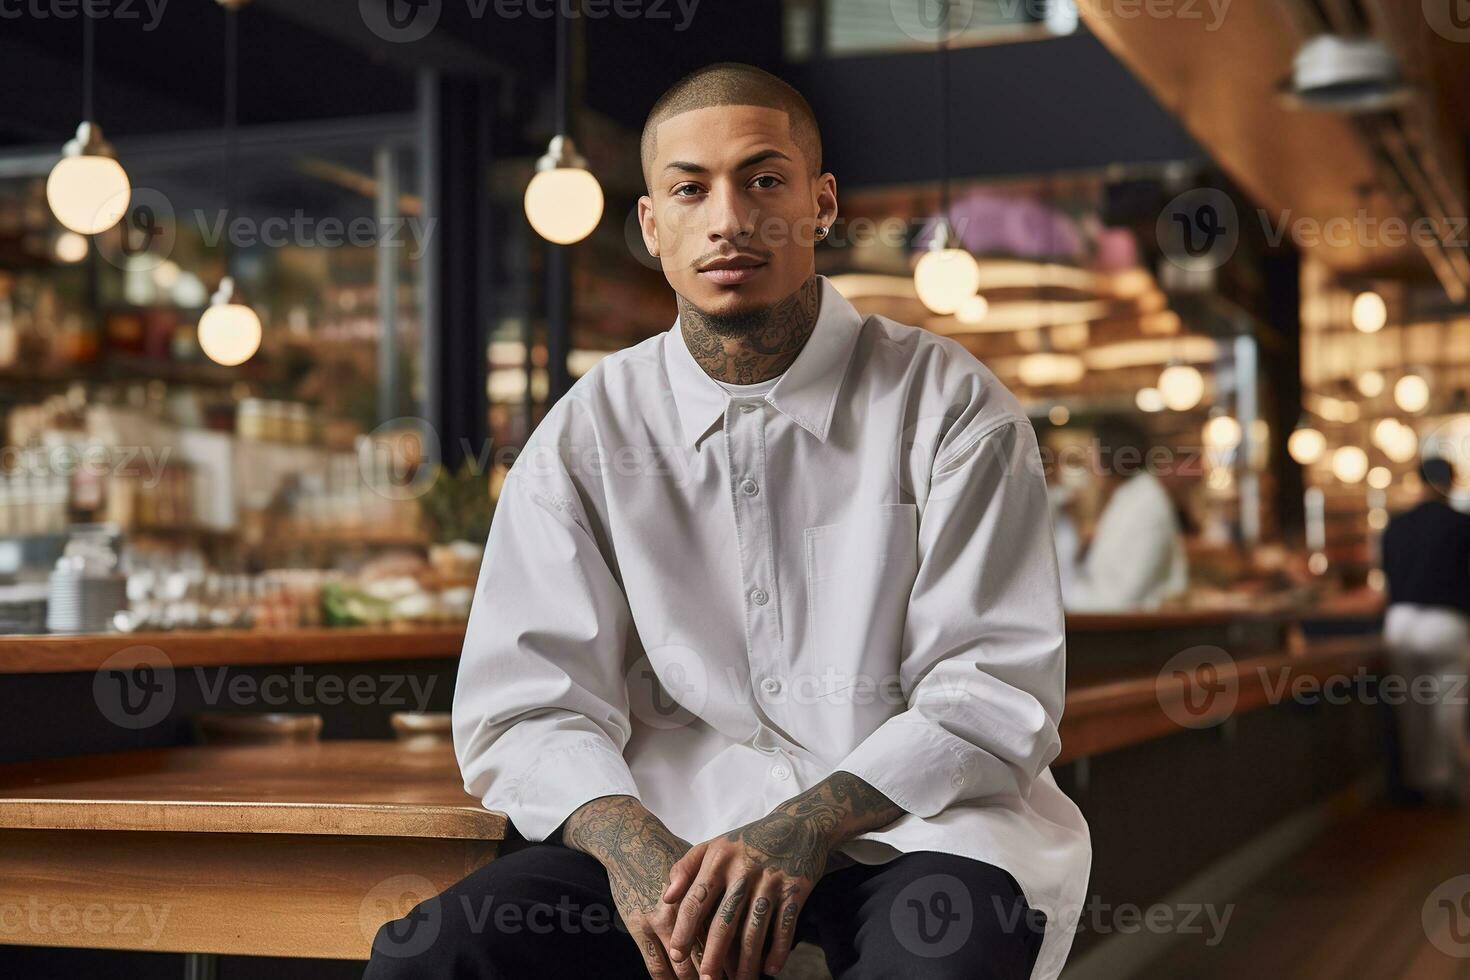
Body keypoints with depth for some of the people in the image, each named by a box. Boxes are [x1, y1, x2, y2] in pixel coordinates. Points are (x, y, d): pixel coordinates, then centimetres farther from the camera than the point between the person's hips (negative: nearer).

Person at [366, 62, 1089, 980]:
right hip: (673, 820, 3)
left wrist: (806, 829, -19)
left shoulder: (950, 405, 0)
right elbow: (526, 703, 1)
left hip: (905, 820, -2)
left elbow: (997, 691, -5)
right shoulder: (587, 434, 6)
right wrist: (630, 845, -20)